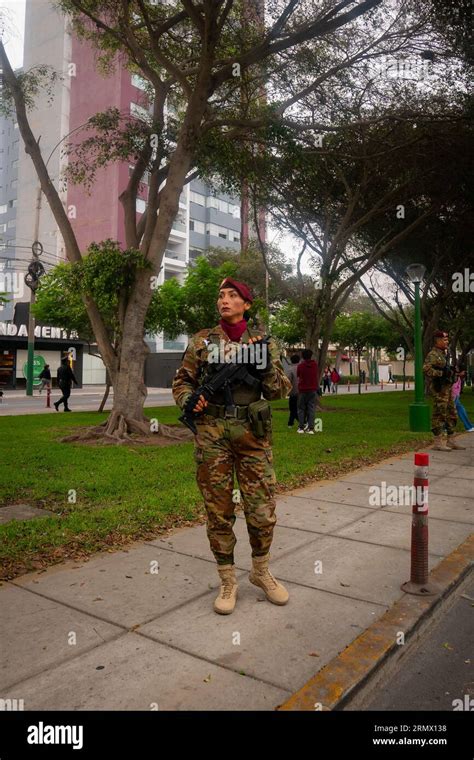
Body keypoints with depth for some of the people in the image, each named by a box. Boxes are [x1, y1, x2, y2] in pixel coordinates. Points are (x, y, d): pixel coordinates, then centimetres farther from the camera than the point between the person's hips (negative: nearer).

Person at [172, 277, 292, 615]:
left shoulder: (264, 342, 8)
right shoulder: (202, 340, 8)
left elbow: (281, 390, 6)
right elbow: (181, 381, 11)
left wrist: (265, 363, -10)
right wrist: (190, 400, -9)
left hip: (253, 434, 0)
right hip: (212, 433, 0)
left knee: (263, 509, 4)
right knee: (219, 511, 6)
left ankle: (261, 571, 29)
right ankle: (228, 581, 22)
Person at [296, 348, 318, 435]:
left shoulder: (300, 366, -6)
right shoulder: (315, 365, 1)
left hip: (302, 389, -1)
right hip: (312, 389, 2)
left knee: (301, 409, 7)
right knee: (311, 409, 3)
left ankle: (301, 427, 4)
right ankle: (311, 428, -2)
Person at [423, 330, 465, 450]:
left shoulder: (443, 354, 18)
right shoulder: (433, 355, -13)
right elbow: (426, 369, -27)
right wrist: (441, 373, -25)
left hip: (448, 388, 10)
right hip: (439, 389, -10)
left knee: (451, 415, 14)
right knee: (439, 416, -6)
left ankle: (451, 441, 22)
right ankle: (438, 443, -2)